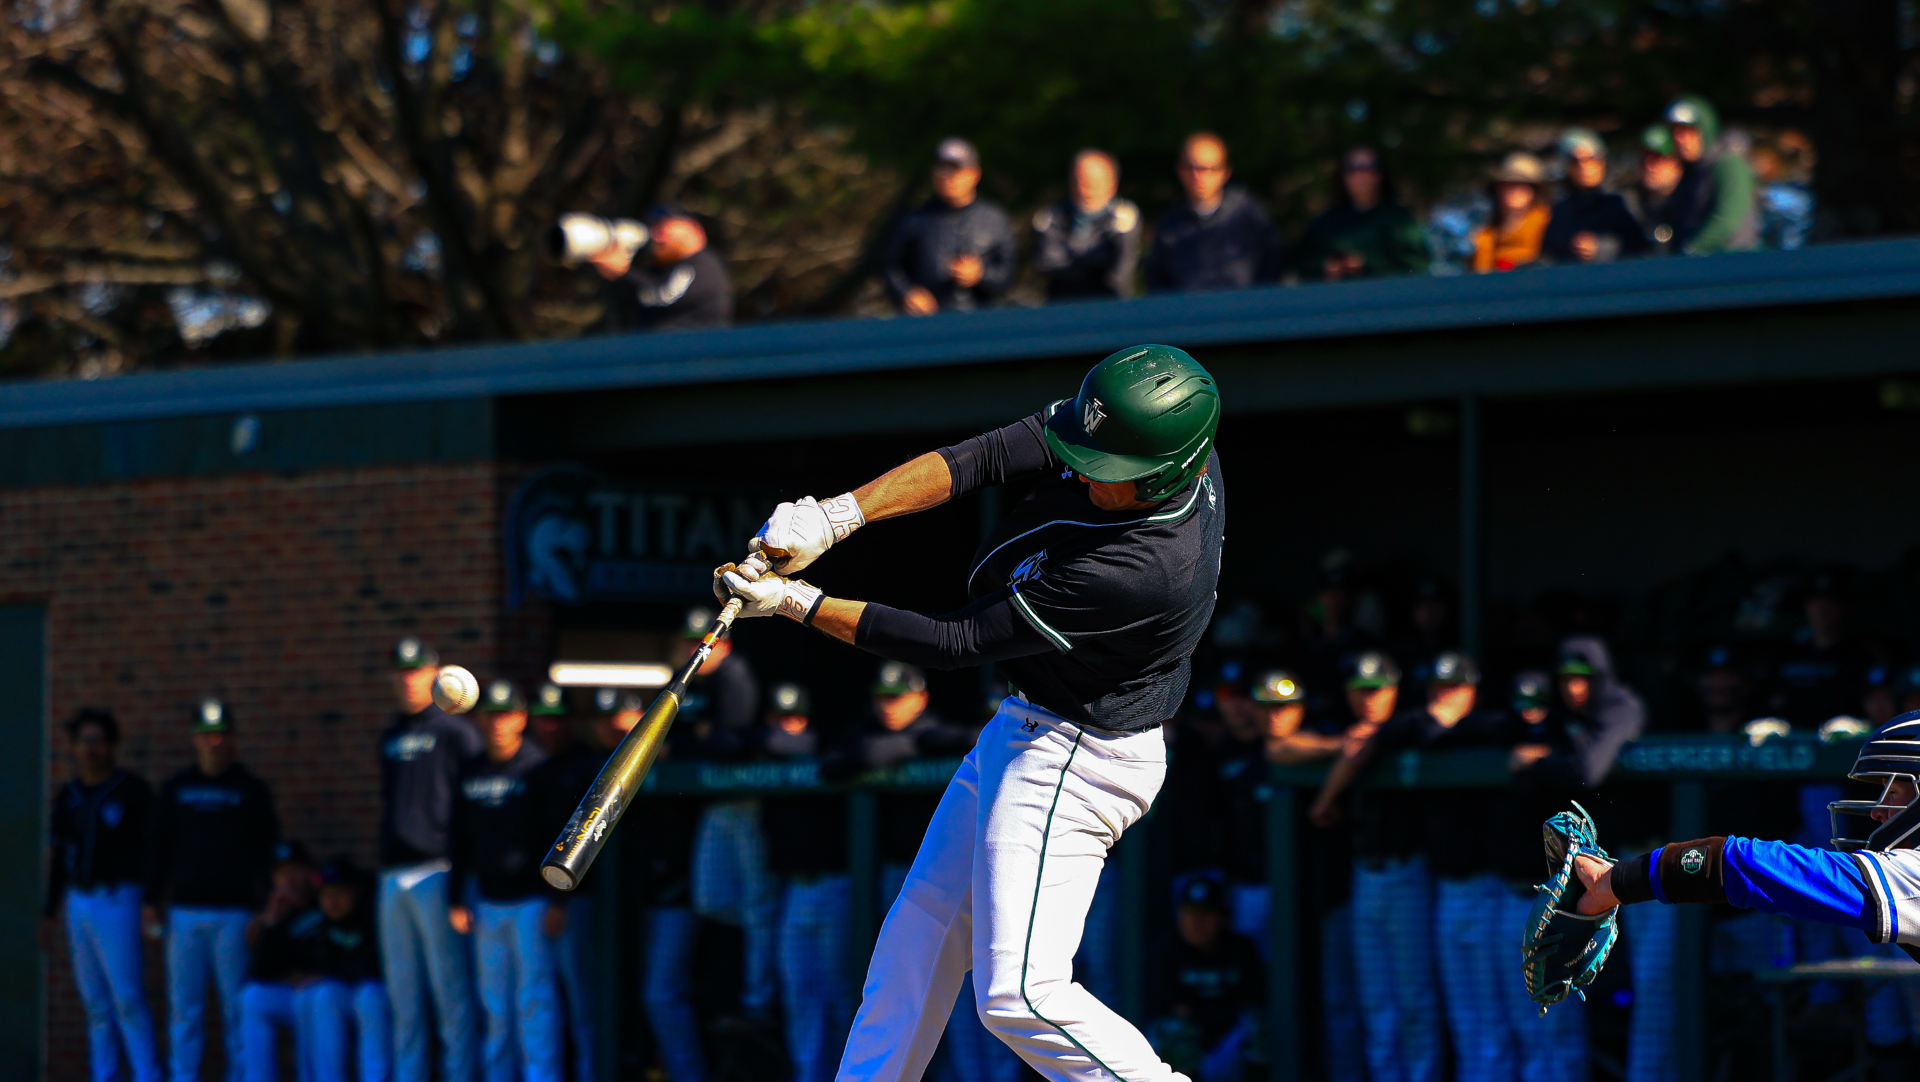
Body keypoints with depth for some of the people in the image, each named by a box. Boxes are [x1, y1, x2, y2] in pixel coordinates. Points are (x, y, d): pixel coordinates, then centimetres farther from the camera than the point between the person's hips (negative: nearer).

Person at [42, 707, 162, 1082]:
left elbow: (155, 846, -5)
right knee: (95, 1000, 6)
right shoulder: (68, 796, 13)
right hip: (79, 903, 6)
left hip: (118, 900, -6)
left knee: (127, 997, -11)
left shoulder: (131, 791, -4)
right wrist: (50, 913, 17)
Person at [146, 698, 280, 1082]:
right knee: (184, 1004, 0)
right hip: (186, 911, 2)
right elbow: (160, 848, 15)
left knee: (236, 1003, -3)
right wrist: (152, 901, 9)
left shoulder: (251, 789, 7)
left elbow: (268, 849, 7)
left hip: (234, 912, -2)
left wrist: (268, 906, 0)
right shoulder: (175, 789, 13)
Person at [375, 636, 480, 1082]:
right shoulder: (390, 738, 20)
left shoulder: (455, 733, -1)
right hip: (393, 875, 7)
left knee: (450, 988, -8)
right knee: (403, 993, 7)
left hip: (437, 874, -7)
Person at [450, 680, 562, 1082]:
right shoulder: (470, 773, 11)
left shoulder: (539, 769, -6)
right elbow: (461, 841, 17)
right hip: (487, 903, 5)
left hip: (531, 901, -5)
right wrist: (456, 900, 13)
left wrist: (558, 902, -13)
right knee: (493, 1001, 9)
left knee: (534, 999, -6)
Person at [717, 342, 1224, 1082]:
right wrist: (837, 516, -26)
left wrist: (796, 604, -20)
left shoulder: (1144, 571, -35)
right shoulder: (1152, 433, -13)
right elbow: (982, 458, -13)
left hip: (1071, 763, -10)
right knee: (921, 928, 19)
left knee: (1019, 996, -15)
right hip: (1020, 730, 10)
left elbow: (956, 644, -26)